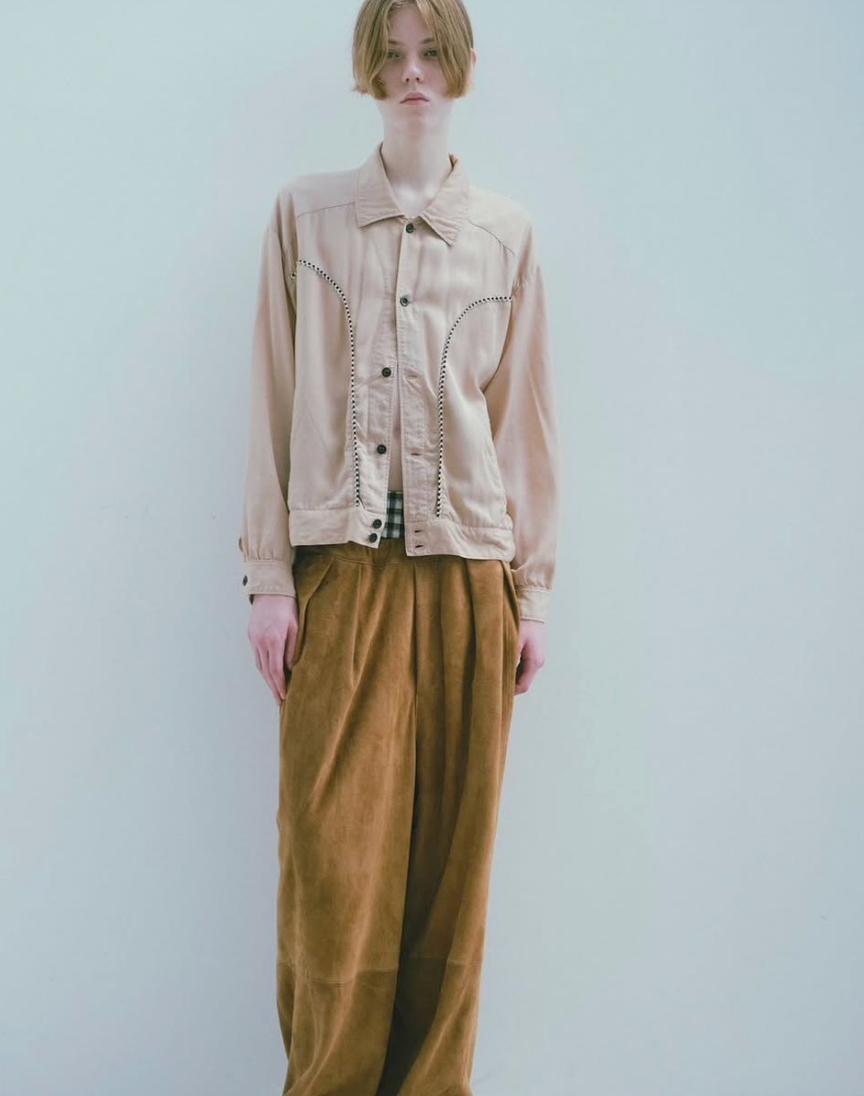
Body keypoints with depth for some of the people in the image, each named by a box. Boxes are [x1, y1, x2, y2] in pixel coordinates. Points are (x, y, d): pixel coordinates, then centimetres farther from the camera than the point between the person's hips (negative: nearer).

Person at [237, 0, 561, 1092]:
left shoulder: (507, 233, 11)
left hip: (466, 571, 1)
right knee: (335, 859, -3)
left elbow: (526, 420, 9)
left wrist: (531, 592, 5)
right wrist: (269, 578, -3)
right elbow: (273, 405, 4)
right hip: (344, 564, -1)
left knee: (451, 855, 5)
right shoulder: (305, 212, 8)